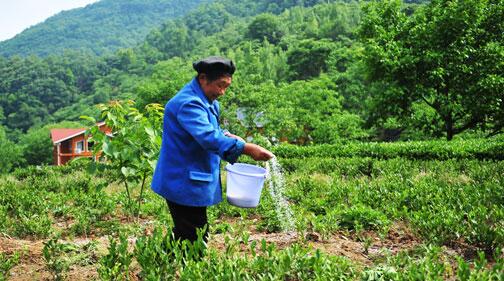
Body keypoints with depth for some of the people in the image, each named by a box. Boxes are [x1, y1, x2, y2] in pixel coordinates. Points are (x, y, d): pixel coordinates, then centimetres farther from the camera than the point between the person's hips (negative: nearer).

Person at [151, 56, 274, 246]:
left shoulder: (207, 101, 11)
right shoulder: (189, 103, -22)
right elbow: (208, 137, -35)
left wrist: (226, 135, 3)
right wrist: (246, 148, -40)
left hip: (191, 182, 10)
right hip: (185, 185, -10)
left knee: (184, 237, 17)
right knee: (194, 239, -5)